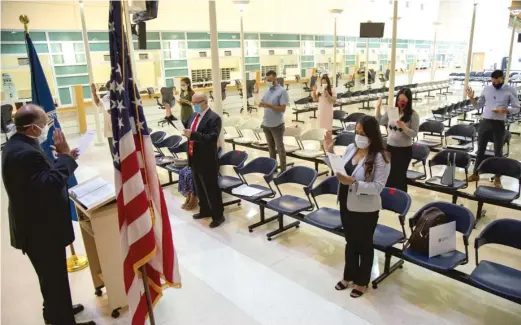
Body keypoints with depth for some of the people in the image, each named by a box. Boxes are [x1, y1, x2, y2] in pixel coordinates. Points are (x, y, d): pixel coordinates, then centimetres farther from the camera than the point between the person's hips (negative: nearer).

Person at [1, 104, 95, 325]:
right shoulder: (26, 153, -29)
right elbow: (51, 184, -33)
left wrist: (63, 157, 2)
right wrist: (65, 156, -24)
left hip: (37, 225, 11)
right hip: (40, 230, -11)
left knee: (51, 274, 26)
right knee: (55, 276, 7)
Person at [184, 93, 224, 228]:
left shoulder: (214, 118, -16)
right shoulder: (194, 116, 10)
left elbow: (212, 138, -26)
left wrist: (193, 135, -31)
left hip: (207, 161, -8)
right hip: (194, 159, 8)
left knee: (211, 189, 3)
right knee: (199, 188, 20)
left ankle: (218, 216, 17)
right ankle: (205, 210, 38)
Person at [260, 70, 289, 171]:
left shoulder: (282, 91, -11)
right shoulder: (267, 91, 9)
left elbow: (282, 109, -17)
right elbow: (264, 103, 12)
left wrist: (268, 105, -25)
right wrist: (261, 104, -9)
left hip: (277, 125, -6)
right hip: (266, 124, 6)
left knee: (280, 148, 3)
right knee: (271, 147, 16)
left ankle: (283, 170, 13)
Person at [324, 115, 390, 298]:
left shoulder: (380, 158, -19)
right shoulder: (350, 148, -1)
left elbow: (378, 187, -22)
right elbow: (339, 170, 8)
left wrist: (354, 182, -33)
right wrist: (330, 151, -3)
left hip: (365, 209, -6)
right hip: (346, 205, 6)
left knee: (364, 245, 15)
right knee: (350, 242, 22)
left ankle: (362, 282, 36)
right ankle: (349, 276, 42)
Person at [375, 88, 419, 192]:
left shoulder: (413, 115, -9)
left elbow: (414, 134, -11)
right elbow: (379, 122, 8)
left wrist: (403, 126, -27)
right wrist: (378, 107, 0)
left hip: (405, 150, -4)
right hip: (390, 147, 4)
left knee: (400, 175, 7)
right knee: (389, 174, 12)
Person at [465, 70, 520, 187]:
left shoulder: (510, 90, -3)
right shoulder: (486, 89, 6)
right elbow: (478, 106, 11)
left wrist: (504, 110, -20)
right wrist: (471, 98, -6)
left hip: (499, 124, -2)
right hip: (485, 122, 3)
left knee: (498, 151, 5)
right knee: (480, 149, 9)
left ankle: (497, 178, 16)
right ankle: (475, 174, 20)